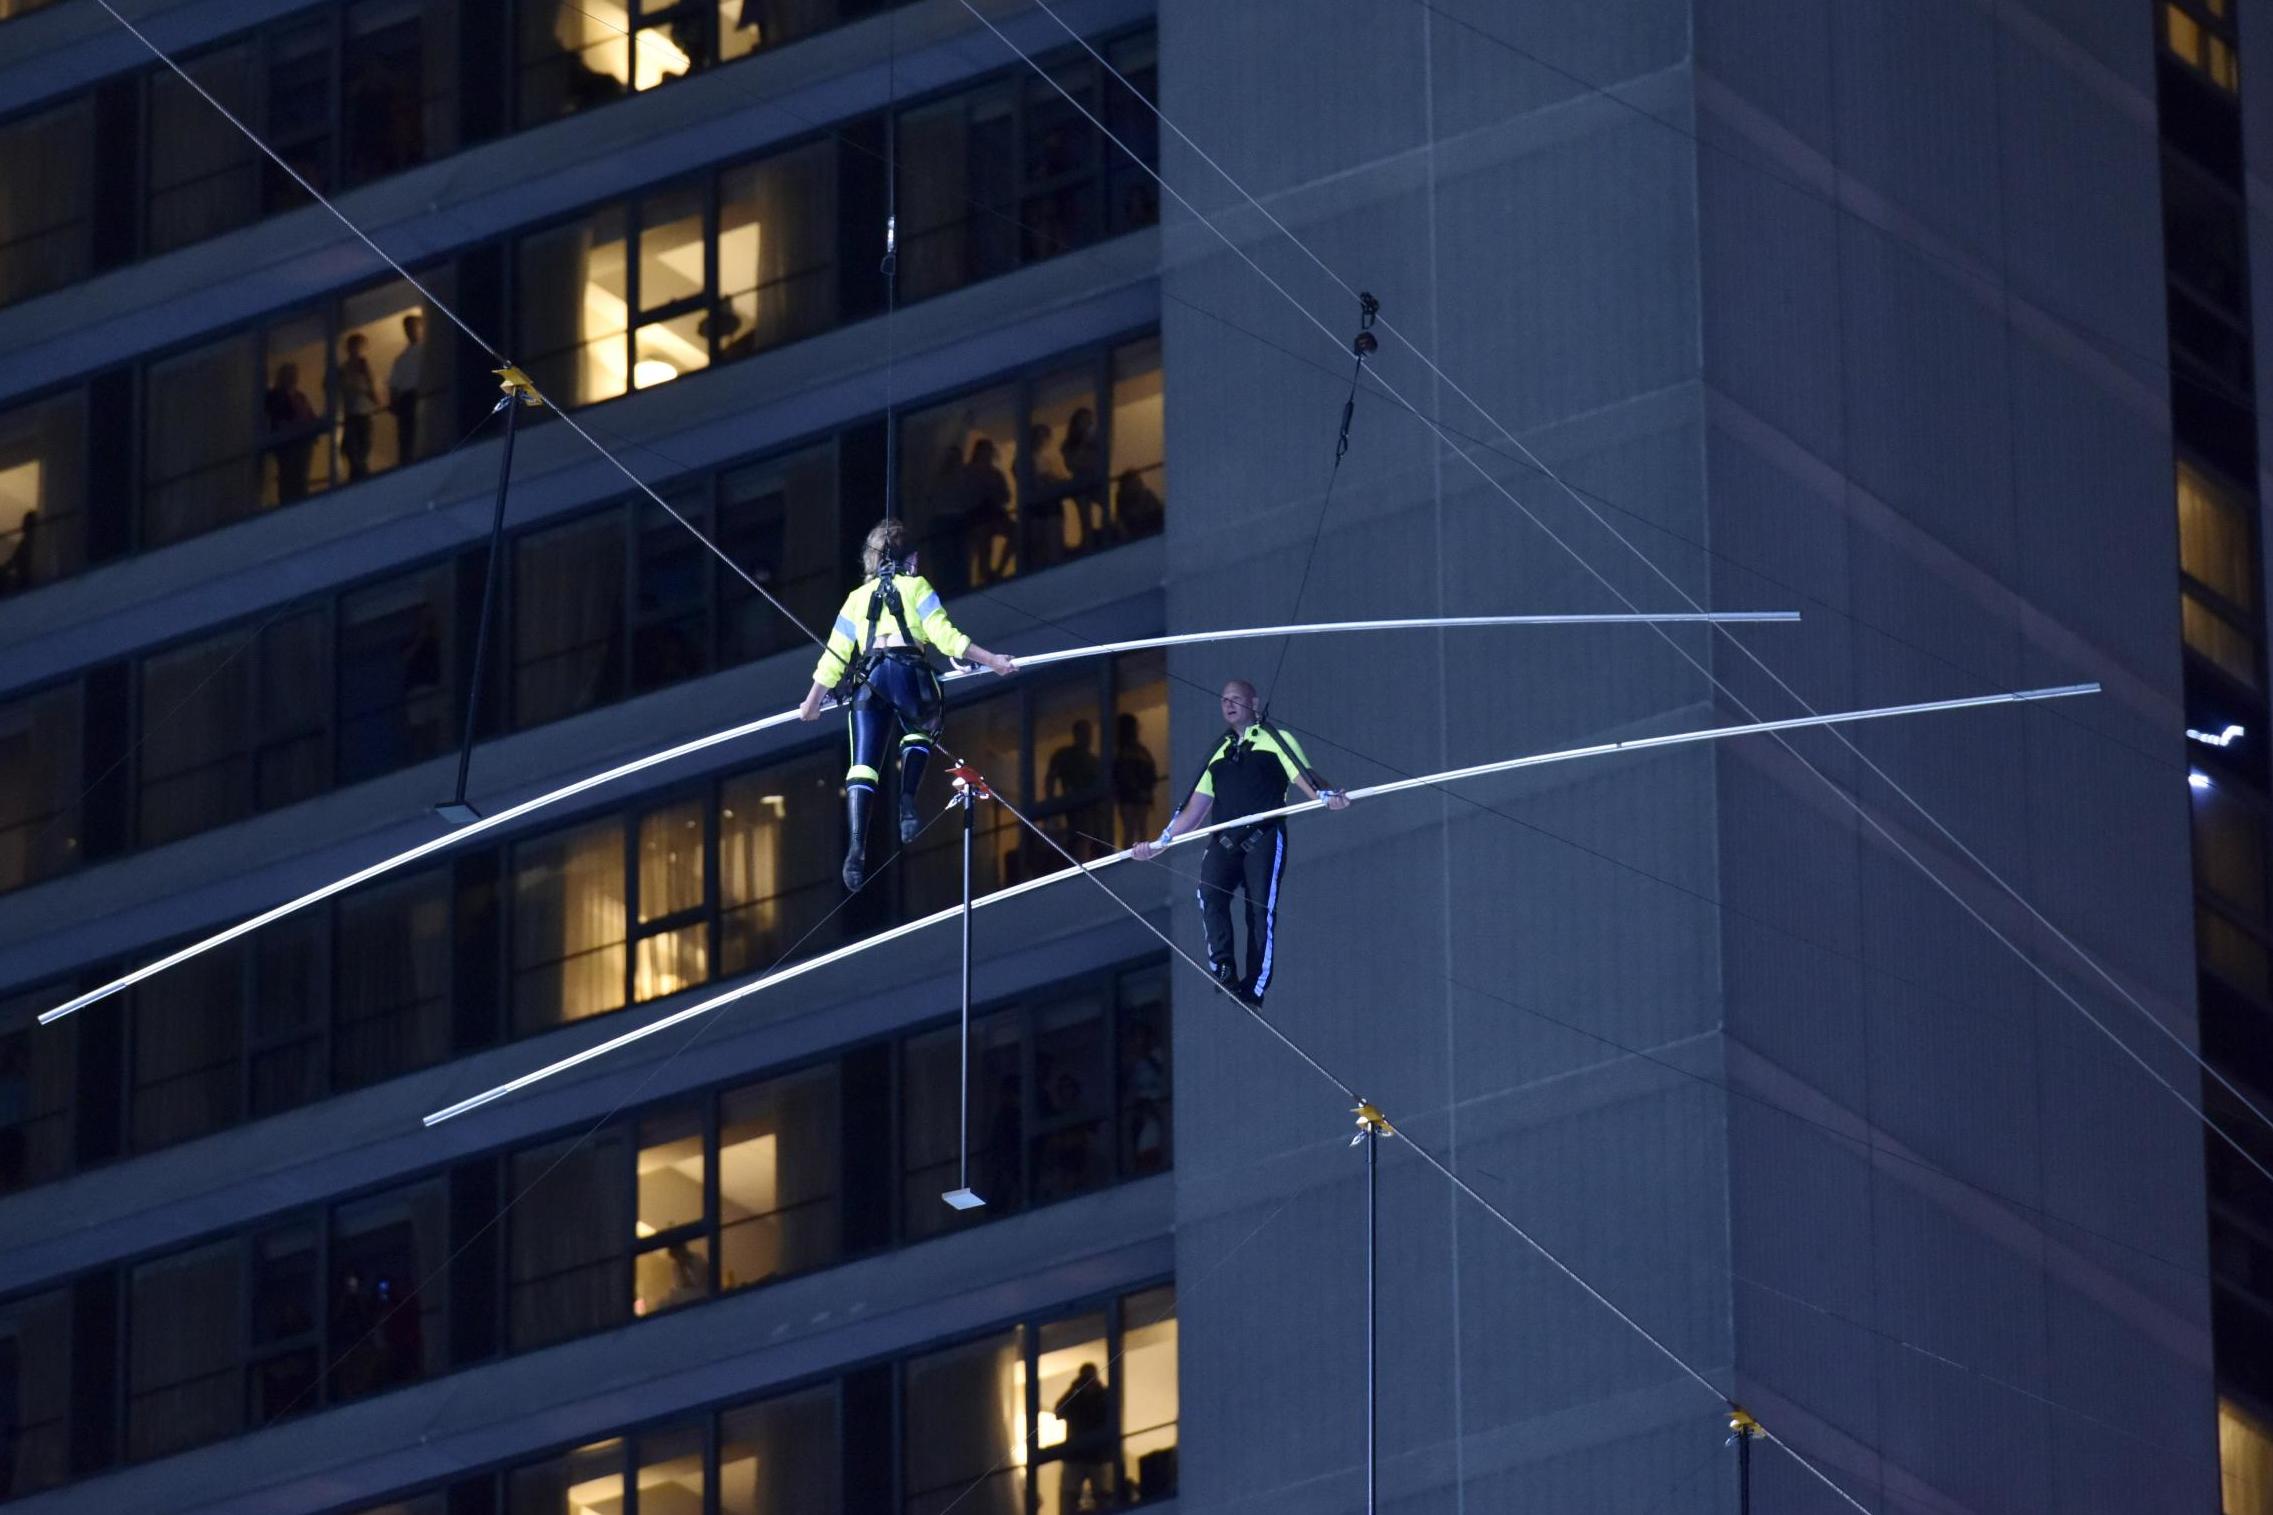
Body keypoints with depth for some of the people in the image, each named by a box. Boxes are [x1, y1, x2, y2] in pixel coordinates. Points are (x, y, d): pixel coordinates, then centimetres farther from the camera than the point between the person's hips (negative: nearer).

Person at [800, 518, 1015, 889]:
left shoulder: (858, 597, 24)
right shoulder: (915, 586, 14)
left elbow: (834, 655, 22)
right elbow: (945, 636, 1)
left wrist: (812, 702, 30)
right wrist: (991, 661, 6)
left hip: (867, 678, 2)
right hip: (906, 671, -2)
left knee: (862, 764, -5)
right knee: (920, 730, 28)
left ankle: (857, 844, -24)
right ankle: (907, 803, 4)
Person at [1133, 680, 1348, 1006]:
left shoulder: (1275, 741, 12)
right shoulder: (1218, 754, 26)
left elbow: (1303, 778, -3)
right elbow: (1195, 810, 23)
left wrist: (1325, 796, -25)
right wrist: (1160, 842, 15)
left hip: (1264, 836, -4)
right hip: (1225, 839, 4)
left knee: (1261, 909, -10)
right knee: (1209, 894, -23)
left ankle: (1254, 990, -8)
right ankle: (1224, 972, -26)